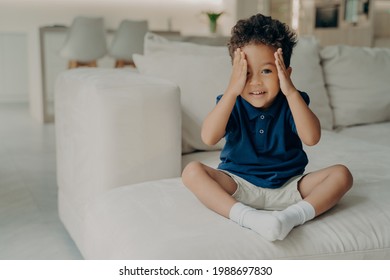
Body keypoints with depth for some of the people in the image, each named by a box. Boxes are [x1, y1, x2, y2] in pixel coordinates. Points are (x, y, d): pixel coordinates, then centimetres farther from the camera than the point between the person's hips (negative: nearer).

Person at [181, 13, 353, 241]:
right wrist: (232, 90, -30)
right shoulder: (232, 103, -8)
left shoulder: (291, 102, -7)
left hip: (289, 187, 1)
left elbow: (312, 138, -25)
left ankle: (294, 215, -34)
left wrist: (290, 92, -29)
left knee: (341, 174, -17)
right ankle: (247, 217, -37)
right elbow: (209, 138, -27)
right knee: (192, 171, -23)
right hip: (239, 187, 0)